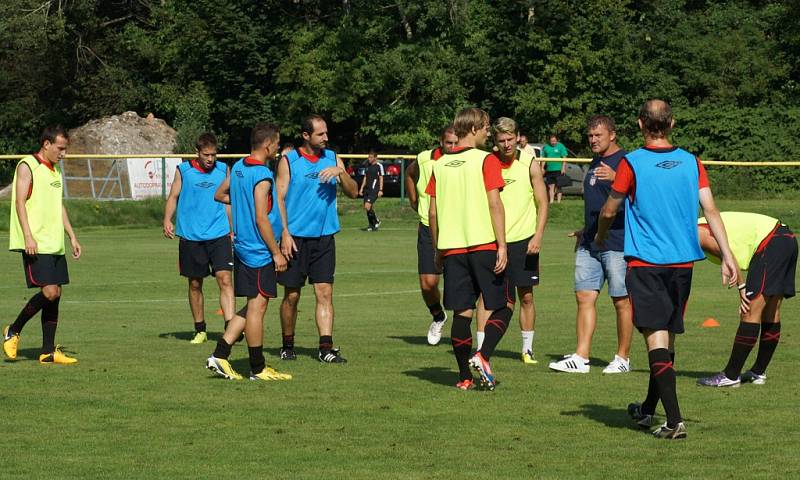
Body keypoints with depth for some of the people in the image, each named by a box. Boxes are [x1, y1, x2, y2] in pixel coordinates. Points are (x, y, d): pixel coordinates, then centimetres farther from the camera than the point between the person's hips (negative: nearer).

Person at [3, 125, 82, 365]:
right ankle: (13, 331, 1)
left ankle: (48, 352, 8)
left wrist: (72, 237, 19)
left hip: (55, 244, 8)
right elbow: (20, 202, -12)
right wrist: (28, 237, -20)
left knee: (55, 294, 4)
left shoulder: (55, 170, 18)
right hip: (36, 245, -8)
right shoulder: (27, 166, -7)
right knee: (49, 291, -17)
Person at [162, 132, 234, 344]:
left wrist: (234, 230, 17)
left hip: (219, 234, 0)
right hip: (191, 237, 0)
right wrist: (167, 220, -10)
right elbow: (173, 197, 6)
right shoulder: (183, 170, 3)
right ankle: (200, 330, 21)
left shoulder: (223, 170, 7)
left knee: (225, 279, -15)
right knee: (195, 284, 8)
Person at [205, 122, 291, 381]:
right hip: (259, 251, -9)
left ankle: (220, 355, 9)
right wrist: (276, 253, -15)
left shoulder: (237, 168, 9)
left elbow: (219, 195, 23)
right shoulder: (262, 176, -18)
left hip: (242, 247, 9)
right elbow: (261, 219, -20)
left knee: (253, 306, 14)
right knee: (258, 306, -2)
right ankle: (258, 368, 4)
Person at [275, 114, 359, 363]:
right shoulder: (289, 161, -1)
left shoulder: (332, 159, 10)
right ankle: (287, 346, 19)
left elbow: (353, 193, 6)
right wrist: (285, 233, -11)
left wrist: (340, 172, -12)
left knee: (325, 292, -5)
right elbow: (279, 199, -3)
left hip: (324, 237, 3)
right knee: (292, 295, 4)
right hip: (296, 237, -3)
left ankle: (326, 347, -8)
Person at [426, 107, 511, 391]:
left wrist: (438, 249, 20)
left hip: (451, 248, 5)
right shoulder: (486, 160, -5)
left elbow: (432, 211, 11)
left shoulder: (440, 164, 10)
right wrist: (502, 245, -12)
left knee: (462, 312, 7)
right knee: (502, 307, 6)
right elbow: (494, 204, -12)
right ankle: (482, 356, -14)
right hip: (484, 243, -5)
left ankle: (465, 376, 6)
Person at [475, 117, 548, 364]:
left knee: (526, 296, 6)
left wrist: (537, 236, -10)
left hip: (523, 240, 0)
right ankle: (481, 350, -3)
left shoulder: (529, 164, -3)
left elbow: (542, 203, -1)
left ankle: (527, 348, 18)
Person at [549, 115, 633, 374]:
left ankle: (623, 358, 9)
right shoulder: (595, 164, 18)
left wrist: (615, 178, -38)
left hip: (617, 244, -8)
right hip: (590, 244, 8)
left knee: (622, 301, 0)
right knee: (584, 297, 2)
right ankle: (581, 357, 2)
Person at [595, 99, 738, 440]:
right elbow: (711, 210, -1)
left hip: (645, 262, -5)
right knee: (668, 338, 17)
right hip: (682, 261, 5)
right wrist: (727, 256, 2)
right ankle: (647, 409, 34)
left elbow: (609, 210, 2)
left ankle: (674, 421, -19)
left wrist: (600, 237, 22)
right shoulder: (691, 163, 3)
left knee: (656, 338, -8)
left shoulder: (631, 163, -8)